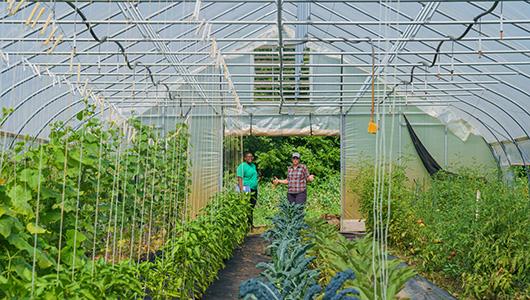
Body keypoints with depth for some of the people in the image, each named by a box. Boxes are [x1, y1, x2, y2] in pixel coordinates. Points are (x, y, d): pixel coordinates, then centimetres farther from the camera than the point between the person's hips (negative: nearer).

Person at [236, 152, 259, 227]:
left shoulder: (253, 165, 18)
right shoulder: (242, 166, -8)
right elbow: (240, 179, -15)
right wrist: (242, 191, -21)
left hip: (254, 190, 8)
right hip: (247, 189, -8)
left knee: (252, 208, 11)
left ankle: (251, 224, 18)